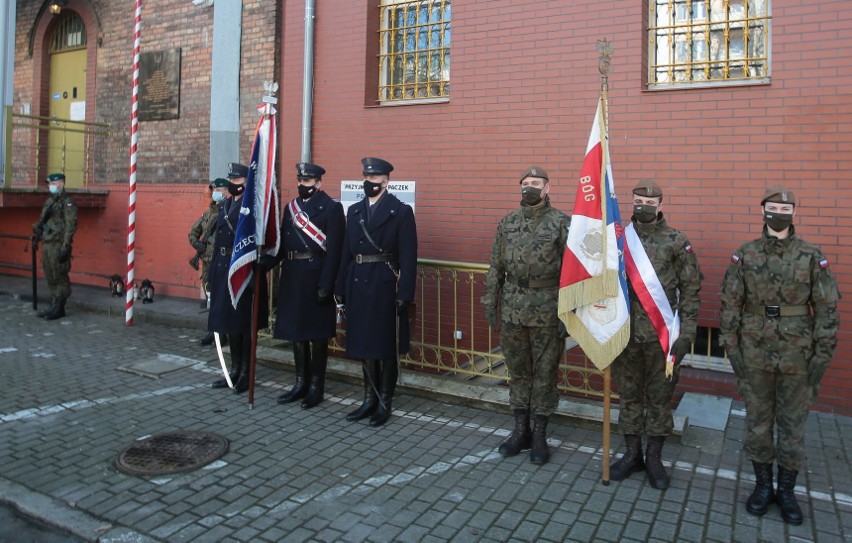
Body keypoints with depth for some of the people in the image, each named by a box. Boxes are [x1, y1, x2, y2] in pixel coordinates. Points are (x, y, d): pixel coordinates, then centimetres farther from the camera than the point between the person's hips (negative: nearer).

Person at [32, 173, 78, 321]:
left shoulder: (67, 203, -9)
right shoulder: (49, 202, 16)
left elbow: (70, 226, -15)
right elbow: (41, 219, 27)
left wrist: (65, 247, -21)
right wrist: (37, 227, 3)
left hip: (58, 245, -8)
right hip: (46, 244, 9)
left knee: (60, 277, -3)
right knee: (50, 278, 13)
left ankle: (59, 309, 4)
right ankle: (53, 305, 21)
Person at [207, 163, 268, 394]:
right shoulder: (225, 205, 14)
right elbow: (219, 238, 15)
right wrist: (213, 271, 13)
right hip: (224, 268, 8)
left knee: (244, 324, 1)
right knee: (228, 321, 14)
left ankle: (246, 374, 14)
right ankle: (234, 370, 26)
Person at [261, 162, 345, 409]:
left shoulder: (331, 207, -7)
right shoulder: (291, 207, 14)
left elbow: (333, 249, -14)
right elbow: (282, 243, 11)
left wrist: (326, 285, -19)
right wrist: (262, 265, -3)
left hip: (316, 279, -7)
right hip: (292, 278, 7)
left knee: (317, 335, 3)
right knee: (296, 332, 13)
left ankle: (316, 387, 15)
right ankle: (301, 383, 25)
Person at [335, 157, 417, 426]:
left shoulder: (401, 211, -4)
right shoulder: (354, 211, 12)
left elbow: (408, 257, -9)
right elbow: (346, 252, 11)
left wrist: (404, 294, -14)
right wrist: (341, 288, 7)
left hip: (385, 286, -5)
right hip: (358, 285, 5)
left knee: (387, 347, 4)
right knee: (364, 344, 13)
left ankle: (385, 403, 17)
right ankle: (370, 399, 26)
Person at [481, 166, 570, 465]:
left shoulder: (562, 224, -5)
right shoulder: (507, 223, 7)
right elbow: (496, 267, 10)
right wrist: (490, 303, 8)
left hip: (548, 313, -3)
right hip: (513, 309, 4)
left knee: (544, 374, 7)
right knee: (518, 372, 13)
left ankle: (539, 435, 21)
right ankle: (520, 430, 27)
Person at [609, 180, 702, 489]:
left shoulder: (676, 242, -2)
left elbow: (690, 289, -1)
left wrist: (687, 332, -7)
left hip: (661, 333, -2)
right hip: (626, 332, 2)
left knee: (660, 396, 9)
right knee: (629, 394, 12)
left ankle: (654, 458, 24)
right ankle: (632, 454, 26)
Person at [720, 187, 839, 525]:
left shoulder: (812, 256, -2)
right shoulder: (744, 255, -1)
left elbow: (827, 309, -1)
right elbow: (730, 304, 1)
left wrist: (822, 356, -5)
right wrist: (731, 348, -3)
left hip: (797, 356, 0)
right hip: (755, 355, 1)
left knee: (792, 424, 10)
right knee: (757, 421, 10)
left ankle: (787, 491, 25)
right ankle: (762, 486, 26)